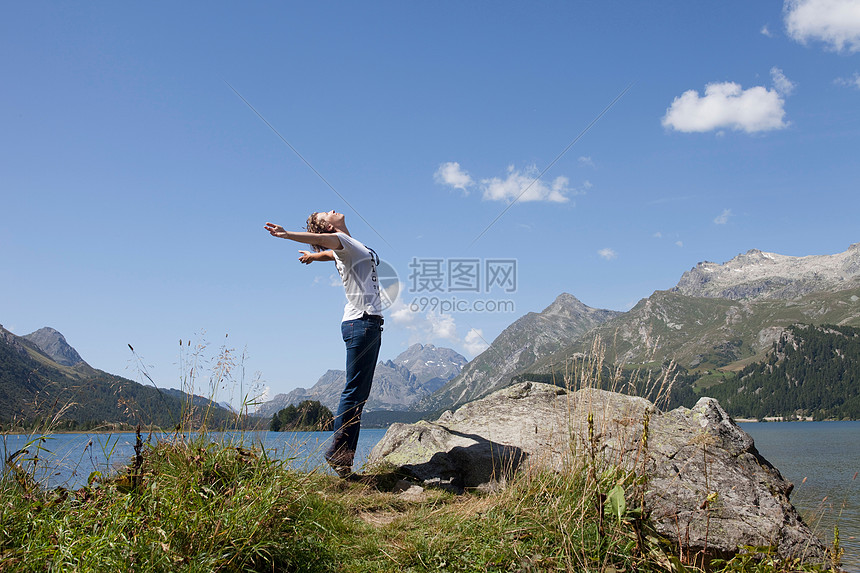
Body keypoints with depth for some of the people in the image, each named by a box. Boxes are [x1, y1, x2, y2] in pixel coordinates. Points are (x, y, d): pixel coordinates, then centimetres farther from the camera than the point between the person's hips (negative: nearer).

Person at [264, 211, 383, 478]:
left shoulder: (351, 246, 23)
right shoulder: (341, 241, -4)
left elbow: (327, 252, 42)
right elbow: (321, 239, -25)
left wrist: (313, 255, 63)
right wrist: (287, 235, -44)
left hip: (370, 324, 9)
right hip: (360, 322, -9)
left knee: (359, 394, 5)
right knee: (354, 392, -11)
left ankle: (343, 457, 6)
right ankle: (337, 452, -6)